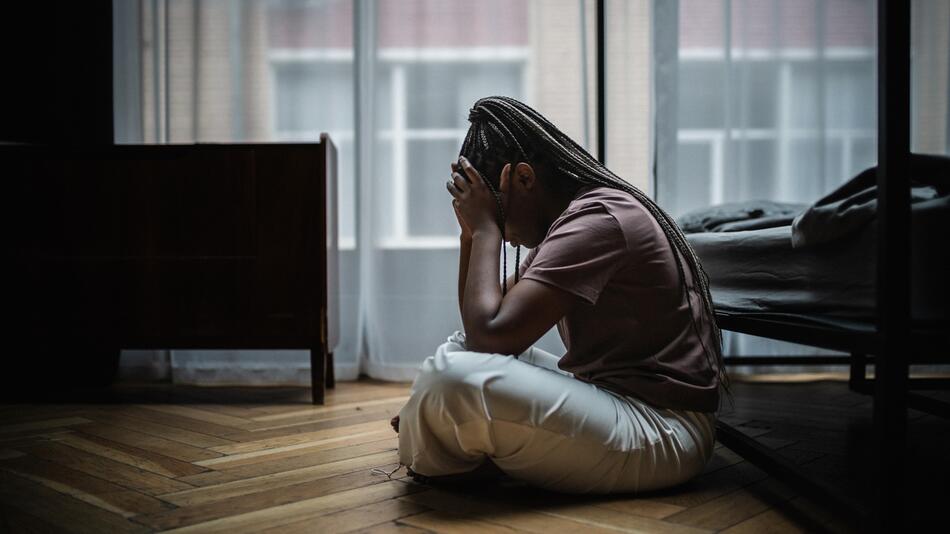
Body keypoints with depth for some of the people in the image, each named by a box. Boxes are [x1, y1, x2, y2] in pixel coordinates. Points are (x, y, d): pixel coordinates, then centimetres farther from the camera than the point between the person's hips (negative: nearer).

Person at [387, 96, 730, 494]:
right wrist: (472, 232, 6)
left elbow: (492, 336, -25)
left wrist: (486, 228, -12)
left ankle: (433, 463, 4)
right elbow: (477, 328, 18)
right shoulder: (569, 219, 14)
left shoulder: (597, 221, -18)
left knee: (450, 375, -27)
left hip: (662, 432, -11)